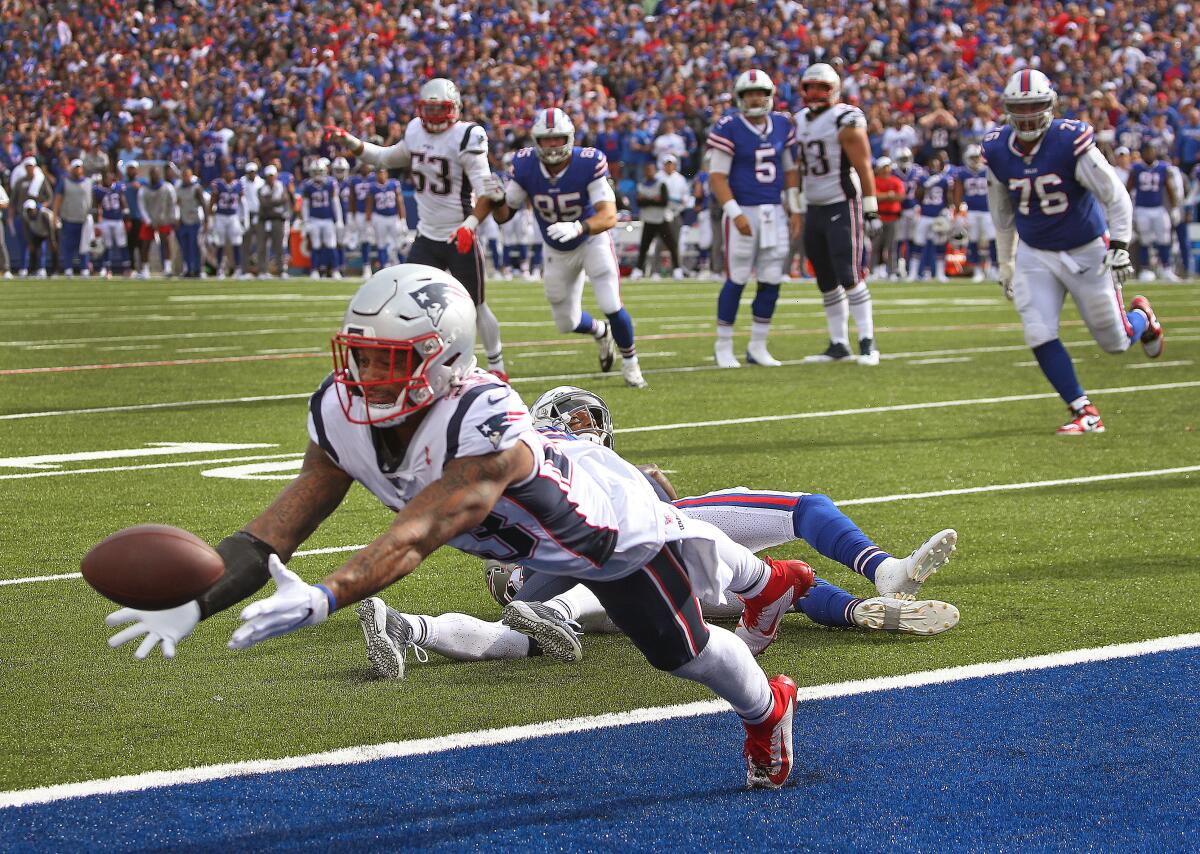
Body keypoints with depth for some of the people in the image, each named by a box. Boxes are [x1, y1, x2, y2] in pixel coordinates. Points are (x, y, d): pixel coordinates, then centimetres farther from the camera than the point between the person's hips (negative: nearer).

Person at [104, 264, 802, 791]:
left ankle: (766, 711, 49)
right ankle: (762, 576, 66)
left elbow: (418, 535, -59)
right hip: (531, 538, 7)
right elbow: (283, 526, -30)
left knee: (683, 651, 15)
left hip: (608, 518, -7)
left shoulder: (485, 425, -50)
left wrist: (323, 598, -74)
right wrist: (195, 603, -44)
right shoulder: (343, 415, -28)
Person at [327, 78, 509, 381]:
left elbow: (486, 191, -21)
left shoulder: (466, 137, -15)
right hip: (427, 238, 6)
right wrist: (349, 142, 8)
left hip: (460, 240, -5)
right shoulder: (415, 132, 4)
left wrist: (471, 224, -36)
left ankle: (497, 367, 23)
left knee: (475, 307, 5)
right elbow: (386, 158, 21)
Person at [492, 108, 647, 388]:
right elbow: (503, 215, -11)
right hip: (556, 251, 3)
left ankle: (629, 362, 12)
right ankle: (600, 332, 48)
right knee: (567, 323, 10)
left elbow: (609, 216, -36)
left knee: (611, 306, -18)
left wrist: (578, 228, -55)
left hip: (592, 240, -3)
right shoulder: (525, 166, -20)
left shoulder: (589, 163, -29)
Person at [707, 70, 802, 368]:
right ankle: (723, 347, 9)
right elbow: (717, 176, -11)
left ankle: (758, 347, 15)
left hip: (774, 212, 5)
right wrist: (735, 214, -19)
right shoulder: (728, 128, -9)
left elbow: (790, 170, 16)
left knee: (771, 282, 4)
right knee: (736, 280, -3)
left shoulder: (783, 125, 8)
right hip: (743, 212, -5)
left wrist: (795, 210, 9)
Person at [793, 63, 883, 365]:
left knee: (850, 277, -12)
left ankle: (867, 343, -9)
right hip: (814, 209, 7)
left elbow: (863, 168, -13)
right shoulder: (801, 121, 12)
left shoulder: (845, 121, -11)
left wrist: (871, 211, -16)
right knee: (826, 282, 8)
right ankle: (839, 344, 15)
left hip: (842, 207, -7)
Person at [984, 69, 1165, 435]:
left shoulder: (1070, 142, -22)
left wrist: (1119, 246, -22)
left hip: (1086, 250, -3)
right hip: (1035, 255, 3)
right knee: (1040, 336, -13)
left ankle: (1142, 316, 43)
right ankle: (1084, 412, -1)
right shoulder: (997, 151, -7)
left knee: (1115, 342, 6)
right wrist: (1005, 263, 14)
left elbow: (1116, 196, -16)